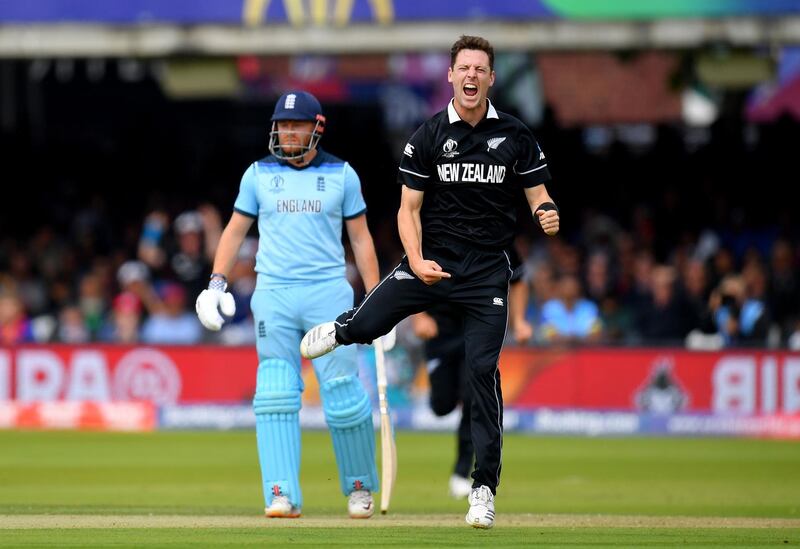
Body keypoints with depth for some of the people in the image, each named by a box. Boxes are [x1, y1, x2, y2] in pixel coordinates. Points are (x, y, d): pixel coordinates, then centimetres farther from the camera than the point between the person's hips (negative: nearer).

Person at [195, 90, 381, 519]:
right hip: (273, 294, 1)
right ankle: (283, 495, -9)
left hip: (328, 291, -1)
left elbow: (361, 238, 9)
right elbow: (235, 230, 13)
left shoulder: (341, 175, 6)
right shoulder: (259, 174, 9)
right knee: (276, 395, -7)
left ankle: (359, 486, 13)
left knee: (343, 392, -6)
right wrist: (217, 283, 0)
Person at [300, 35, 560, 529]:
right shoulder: (428, 137, 0)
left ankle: (485, 485, -1)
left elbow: (538, 196, 5)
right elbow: (409, 209, 1)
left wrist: (547, 215, -20)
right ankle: (342, 329, 25)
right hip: (432, 260, 0)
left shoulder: (515, 136, 1)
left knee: (483, 368, -9)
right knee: (367, 324, -17)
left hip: (488, 270, 0)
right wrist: (417, 262, -16)